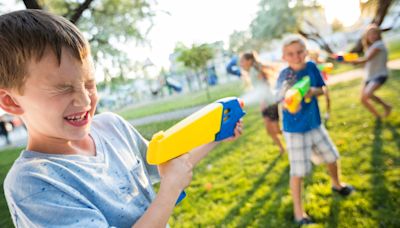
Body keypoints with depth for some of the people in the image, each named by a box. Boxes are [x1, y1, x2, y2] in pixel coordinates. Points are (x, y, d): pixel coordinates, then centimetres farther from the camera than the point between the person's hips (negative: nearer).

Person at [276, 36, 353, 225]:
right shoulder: (285, 75, -18)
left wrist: (313, 91, -16)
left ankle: (336, 184, 53)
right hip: (294, 129, -5)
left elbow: (321, 89, 6)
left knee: (331, 157, 21)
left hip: (315, 124, 5)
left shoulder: (311, 67, -5)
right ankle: (298, 210, 18)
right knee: (298, 171, -1)